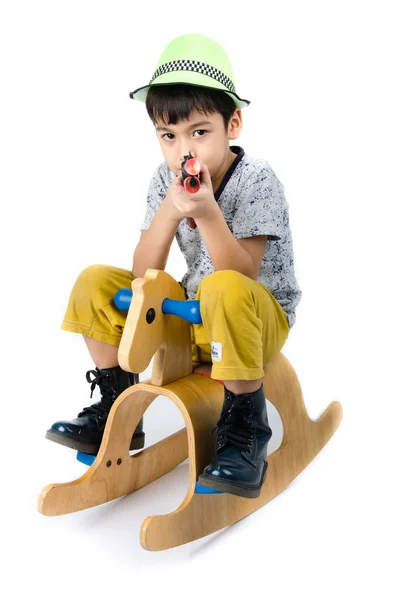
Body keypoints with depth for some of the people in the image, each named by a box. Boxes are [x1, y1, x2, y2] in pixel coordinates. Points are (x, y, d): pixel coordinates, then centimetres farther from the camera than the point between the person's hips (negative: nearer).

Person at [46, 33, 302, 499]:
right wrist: (170, 211, -27)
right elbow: (143, 274, -11)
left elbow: (240, 276, -27)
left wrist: (207, 214, -41)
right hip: (191, 313, 6)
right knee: (95, 282, -5)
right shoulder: (165, 181, -4)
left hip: (260, 317, -5)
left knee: (225, 290, -40)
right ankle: (117, 410, 7)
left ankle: (245, 429, -20)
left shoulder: (256, 180, -18)